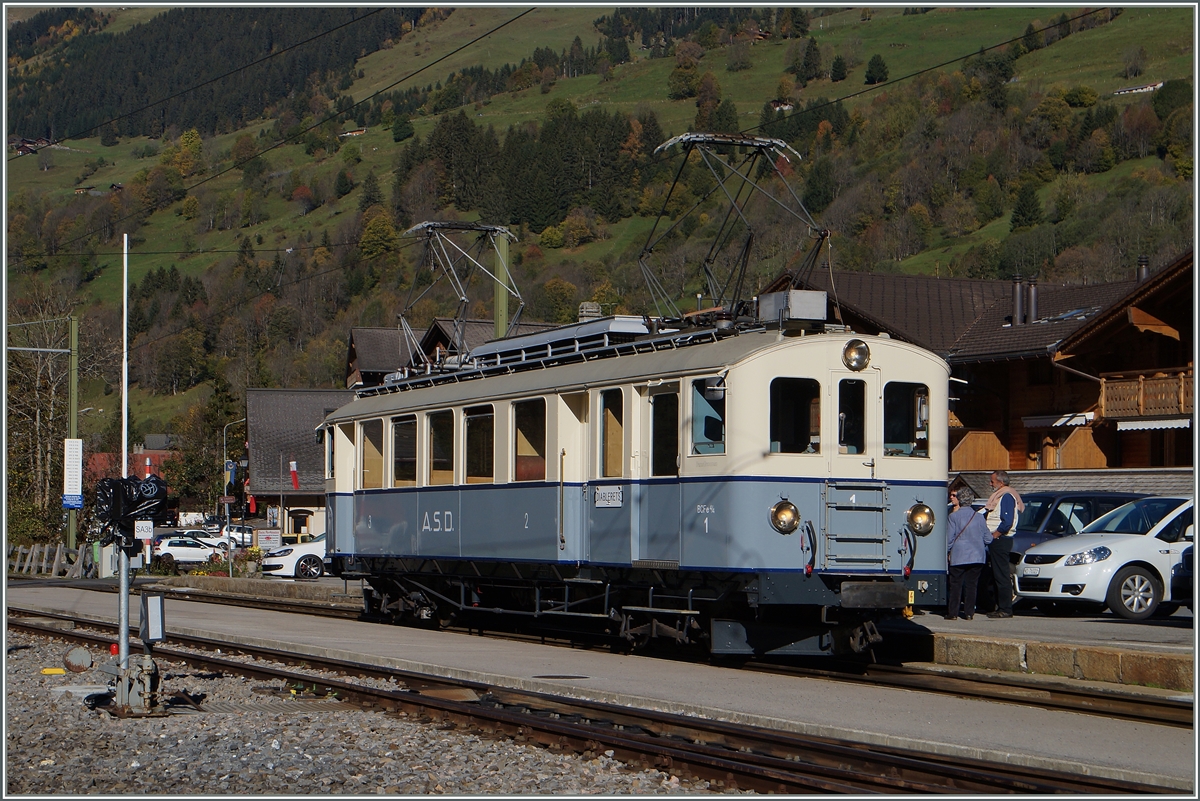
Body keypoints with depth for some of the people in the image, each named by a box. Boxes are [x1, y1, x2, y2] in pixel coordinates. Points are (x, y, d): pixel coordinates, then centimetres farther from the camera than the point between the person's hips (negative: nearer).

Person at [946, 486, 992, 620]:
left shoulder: (953, 517, -5)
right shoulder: (979, 517, 5)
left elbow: (949, 539, -4)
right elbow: (988, 538, 9)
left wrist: (946, 553, 9)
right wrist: (982, 548, 28)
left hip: (959, 557, -3)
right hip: (977, 557, 3)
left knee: (956, 585, 2)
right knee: (971, 585, 7)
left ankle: (952, 613, -1)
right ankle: (969, 613, 5)